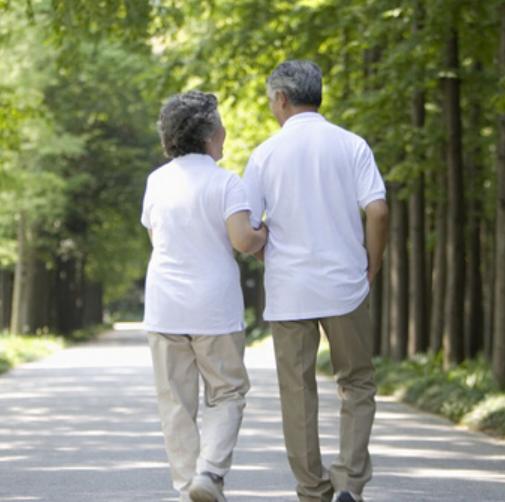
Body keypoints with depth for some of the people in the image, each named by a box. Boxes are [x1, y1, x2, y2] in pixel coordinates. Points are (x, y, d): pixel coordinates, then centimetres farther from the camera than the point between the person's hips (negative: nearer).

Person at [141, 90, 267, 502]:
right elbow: (242, 239, -18)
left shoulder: (157, 181, 6)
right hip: (214, 308, -3)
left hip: (164, 308, 4)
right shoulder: (225, 182, -8)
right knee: (227, 393, 9)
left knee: (177, 402, 7)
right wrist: (264, 236, 3)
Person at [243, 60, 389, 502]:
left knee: (298, 392, 8)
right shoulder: (351, 146, -1)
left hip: (288, 291, 0)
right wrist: (371, 267, 4)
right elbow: (377, 211, -10)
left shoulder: (266, 154, 0)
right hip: (345, 286, 0)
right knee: (357, 386, 11)